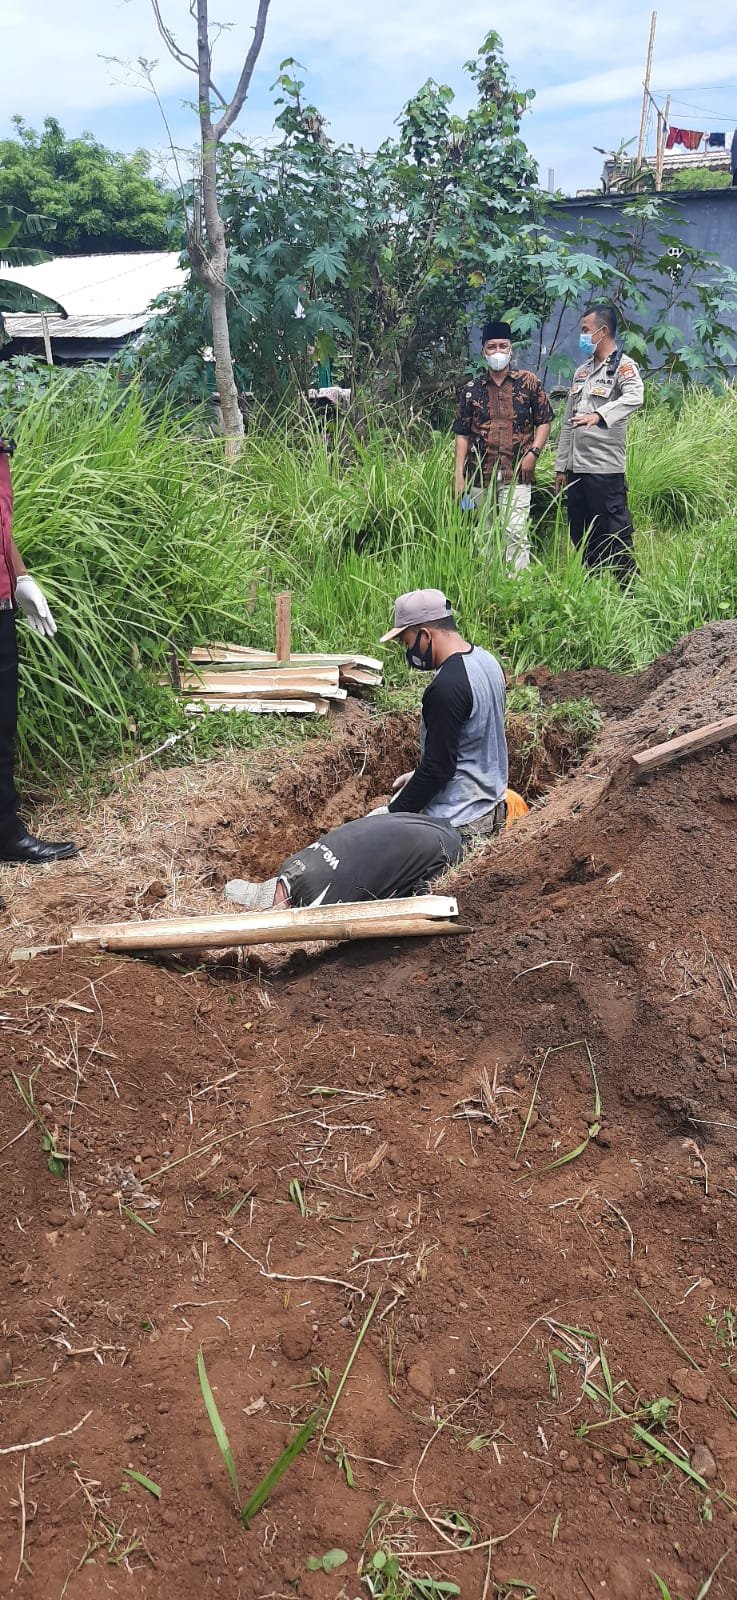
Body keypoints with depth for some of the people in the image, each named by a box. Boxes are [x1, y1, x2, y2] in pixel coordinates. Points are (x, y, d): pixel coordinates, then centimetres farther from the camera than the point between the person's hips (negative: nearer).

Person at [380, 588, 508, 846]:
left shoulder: (446, 688, -24)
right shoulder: (485, 660, 6)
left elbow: (438, 767, -22)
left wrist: (392, 815, -13)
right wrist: (419, 775, 17)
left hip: (458, 825, -10)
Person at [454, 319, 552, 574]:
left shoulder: (528, 382, 4)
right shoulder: (472, 389, 9)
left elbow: (544, 421, 7)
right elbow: (462, 434, 9)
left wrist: (533, 452, -9)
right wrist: (459, 474, 2)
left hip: (517, 472, -3)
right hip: (479, 473, 3)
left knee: (516, 532, -13)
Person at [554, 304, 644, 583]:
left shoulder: (623, 366, -5)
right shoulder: (581, 371, 18)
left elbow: (634, 397, -27)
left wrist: (598, 415, -41)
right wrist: (561, 466, 15)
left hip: (605, 468, -8)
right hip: (576, 466, 8)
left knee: (615, 533, -6)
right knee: (581, 536, 11)